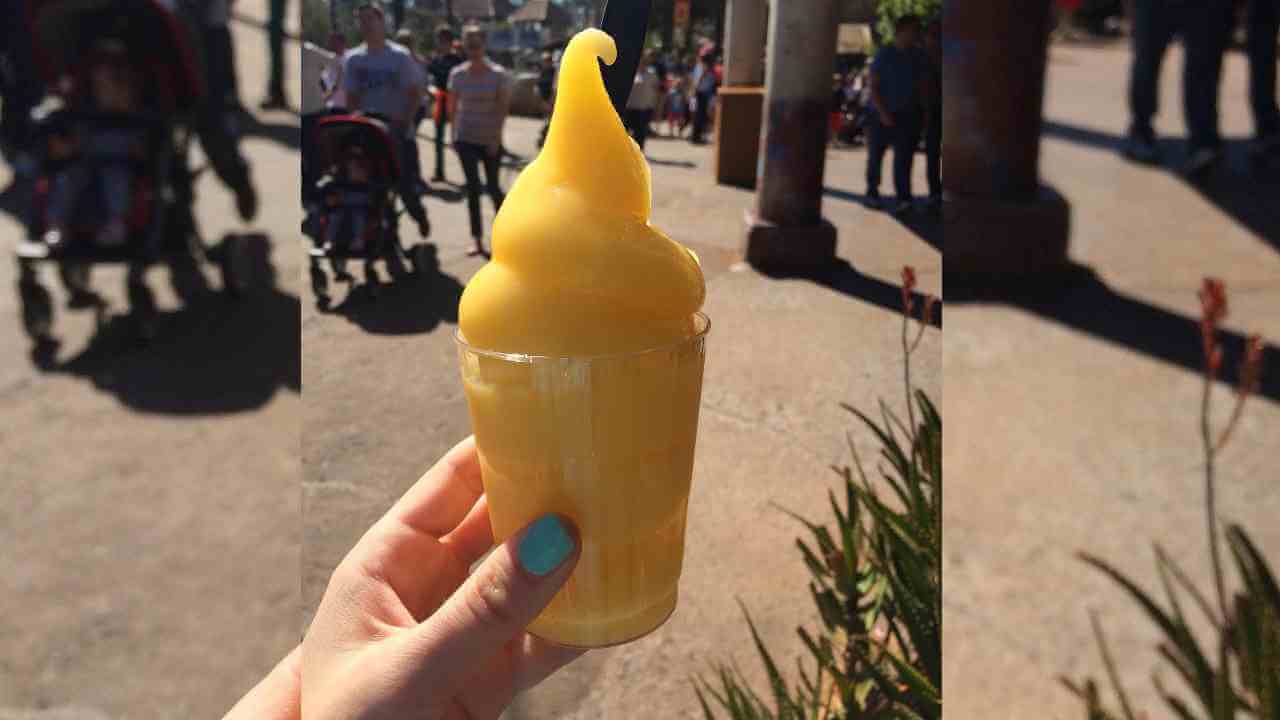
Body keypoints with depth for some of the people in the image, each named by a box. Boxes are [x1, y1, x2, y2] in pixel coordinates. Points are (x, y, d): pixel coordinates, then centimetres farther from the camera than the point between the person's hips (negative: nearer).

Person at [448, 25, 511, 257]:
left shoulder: (498, 74, -6)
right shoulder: (457, 74, 1)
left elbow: (503, 107, -8)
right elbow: (452, 106, 7)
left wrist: (497, 136, -14)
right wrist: (454, 133, 2)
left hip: (490, 139, -2)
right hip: (466, 138, 2)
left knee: (492, 187, 4)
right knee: (472, 188, -1)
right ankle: (478, 241, 3)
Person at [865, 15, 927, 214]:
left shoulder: (918, 56, 5)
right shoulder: (884, 55, -6)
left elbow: (921, 85, 10)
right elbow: (873, 86, -8)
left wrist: (922, 110, 1)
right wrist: (883, 113, -16)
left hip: (907, 114, 2)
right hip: (883, 114, -2)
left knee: (903, 157, -8)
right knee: (876, 154, 9)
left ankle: (903, 198, -11)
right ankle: (872, 192, 26)